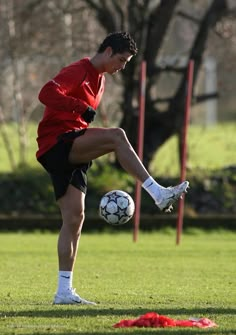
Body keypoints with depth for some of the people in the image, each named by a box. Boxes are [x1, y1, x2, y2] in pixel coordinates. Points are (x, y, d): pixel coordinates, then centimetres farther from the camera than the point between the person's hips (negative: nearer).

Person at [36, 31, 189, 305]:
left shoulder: (99, 79, 21)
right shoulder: (78, 72, -9)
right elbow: (46, 93, -25)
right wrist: (81, 108, -34)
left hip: (72, 154, 10)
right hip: (57, 142, -10)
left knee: (74, 218, 2)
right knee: (116, 136, -28)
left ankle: (64, 291, 2)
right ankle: (158, 194, -32)